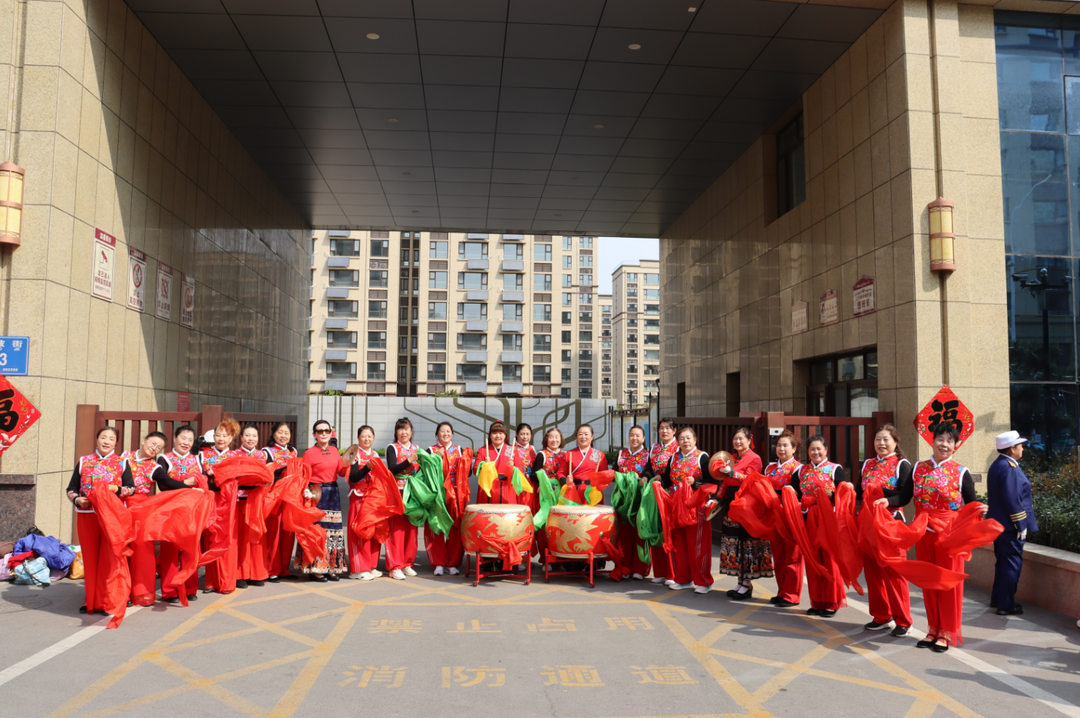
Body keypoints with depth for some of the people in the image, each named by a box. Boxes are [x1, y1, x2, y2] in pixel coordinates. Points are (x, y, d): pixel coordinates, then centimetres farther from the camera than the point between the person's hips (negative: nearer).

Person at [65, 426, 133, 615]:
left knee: (108, 559, -1)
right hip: (86, 515, 2)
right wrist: (77, 499, -8)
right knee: (89, 558, 7)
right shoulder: (84, 462, 11)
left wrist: (117, 489, -13)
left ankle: (105, 601, 7)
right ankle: (90, 601, 17)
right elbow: (71, 488, 11)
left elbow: (131, 489, 7)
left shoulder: (121, 463, 9)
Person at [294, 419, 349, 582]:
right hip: (316, 495, -6)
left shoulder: (334, 451, 11)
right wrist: (305, 491, -24)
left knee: (333, 530, 7)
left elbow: (341, 472, 14)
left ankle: (331, 567, 15)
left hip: (333, 494, 6)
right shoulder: (309, 453, -6)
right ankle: (314, 569, 4)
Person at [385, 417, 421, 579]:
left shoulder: (417, 449, 13)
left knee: (411, 528, 6)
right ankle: (395, 566, 1)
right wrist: (409, 461, -23)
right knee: (397, 529, -5)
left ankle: (408, 563, 16)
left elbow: (421, 471, 12)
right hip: (397, 493, -4)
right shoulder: (392, 448, 0)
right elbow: (392, 469, -14)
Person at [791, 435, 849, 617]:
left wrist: (830, 494, -23)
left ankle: (831, 603, 8)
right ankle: (817, 602, 16)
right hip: (809, 520, 4)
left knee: (829, 560, -2)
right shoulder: (801, 471, 15)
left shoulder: (835, 469, 3)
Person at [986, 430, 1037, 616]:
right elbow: (1013, 500, -23)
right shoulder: (1009, 468, -19)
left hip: (998, 524, 10)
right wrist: (1020, 525, -18)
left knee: (1003, 562, 18)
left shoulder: (997, 465, 12)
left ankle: (997, 599, 26)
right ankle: (1006, 605, 4)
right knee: (1012, 564, -2)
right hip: (1010, 525, -10)